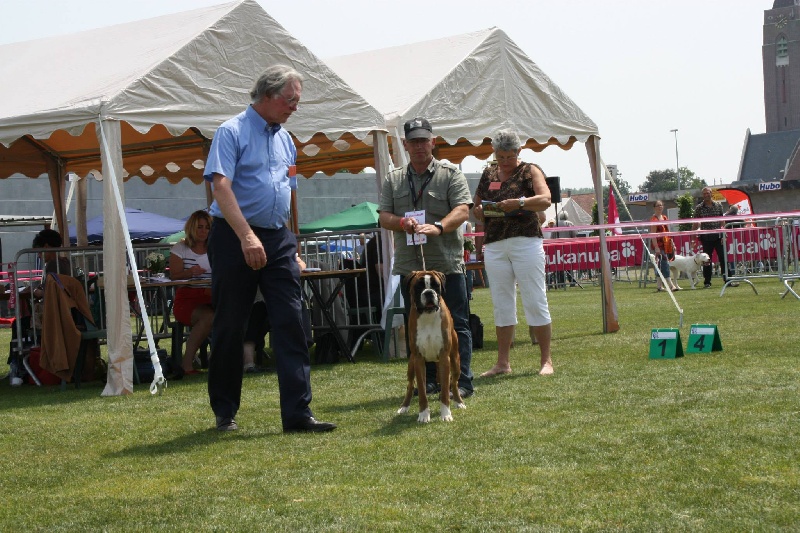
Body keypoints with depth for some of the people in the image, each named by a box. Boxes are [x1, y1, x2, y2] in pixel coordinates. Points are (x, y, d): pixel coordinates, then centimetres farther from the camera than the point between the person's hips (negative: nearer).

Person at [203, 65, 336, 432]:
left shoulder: (285, 139, 16)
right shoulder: (232, 132, -6)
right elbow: (221, 185, -18)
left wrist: (292, 245, 19)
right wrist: (247, 236, -28)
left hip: (278, 239, 6)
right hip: (234, 238, -6)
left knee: (290, 323, -4)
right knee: (230, 326, 3)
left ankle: (297, 412, -6)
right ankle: (225, 412, 16)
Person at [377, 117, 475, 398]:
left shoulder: (451, 175, 3)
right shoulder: (393, 180, 14)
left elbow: (462, 211, -9)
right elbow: (383, 217, 9)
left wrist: (438, 227, -28)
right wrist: (402, 222, -14)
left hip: (447, 264, -4)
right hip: (409, 266, 4)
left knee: (456, 325, -3)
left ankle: (462, 382, -1)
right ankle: (429, 380, 17)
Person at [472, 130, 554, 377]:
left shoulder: (530, 171, 2)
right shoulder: (488, 175, 16)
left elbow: (545, 199, -14)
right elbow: (475, 209, 21)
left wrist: (519, 203, -30)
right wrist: (479, 211, -3)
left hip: (526, 242, -5)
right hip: (494, 245, 5)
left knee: (535, 301, -3)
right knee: (502, 305, 6)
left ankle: (546, 360, 2)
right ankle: (502, 363, 10)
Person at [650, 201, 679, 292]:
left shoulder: (664, 217, 16)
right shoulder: (654, 219, -9)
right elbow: (653, 234, -15)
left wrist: (672, 243, 18)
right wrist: (656, 247, -21)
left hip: (666, 244, 8)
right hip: (658, 244, -8)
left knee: (661, 264, 9)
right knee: (665, 264, -12)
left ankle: (659, 286, 14)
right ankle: (671, 285, -16)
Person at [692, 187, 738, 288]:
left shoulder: (718, 205, 7)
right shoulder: (699, 208, 2)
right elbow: (696, 223, 4)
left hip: (718, 236, 1)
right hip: (706, 237, -1)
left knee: (723, 258, -2)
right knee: (707, 260, 3)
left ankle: (727, 280, 0)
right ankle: (707, 282, 10)